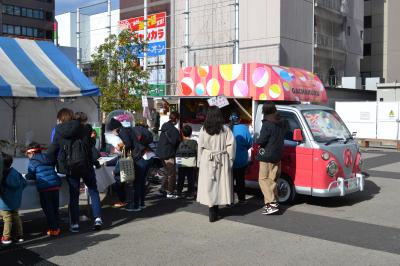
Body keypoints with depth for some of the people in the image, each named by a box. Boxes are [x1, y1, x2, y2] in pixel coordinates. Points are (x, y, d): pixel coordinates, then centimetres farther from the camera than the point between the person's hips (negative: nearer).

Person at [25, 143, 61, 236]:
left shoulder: (33, 161, 2)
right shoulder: (47, 158, 18)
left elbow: (30, 176, 2)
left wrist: (26, 176, 23)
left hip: (44, 187, -5)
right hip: (55, 185, 5)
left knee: (48, 209, 3)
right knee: (55, 208, 15)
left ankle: (53, 229, 3)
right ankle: (56, 227, 20)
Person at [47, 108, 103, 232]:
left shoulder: (59, 132, 0)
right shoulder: (81, 128, 1)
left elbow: (52, 151, 0)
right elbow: (90, 144, 3)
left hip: (70, 167, 0)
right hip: (86, 165, 0)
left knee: (73, 195, 9)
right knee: (93, 191, 12)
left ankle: (74, 223, 11)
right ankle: (98, 218, 4)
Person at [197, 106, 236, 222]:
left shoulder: (204, 130, -5)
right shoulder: (225, 129, -6)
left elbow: (200, 147, -2)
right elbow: (231, 145, -8)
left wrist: (199, 162, 6)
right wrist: (230, 159, 1)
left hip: (207, 161, 0)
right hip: (222, 161, 1)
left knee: (208, 185, 5)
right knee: (219, 184, 11)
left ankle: (212, 212, 3)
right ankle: (215, 211, 19)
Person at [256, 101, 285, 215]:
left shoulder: (267, 124, -17)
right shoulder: (280, 123, 9)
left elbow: (261, 140, -16)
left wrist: (257, 142, 3)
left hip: (267, 157, -8)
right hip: (277, 156, 8)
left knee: (263, 180, -2)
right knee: (272, 180, 15)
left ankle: (272, 203, -9)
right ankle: (273, 201, 18)